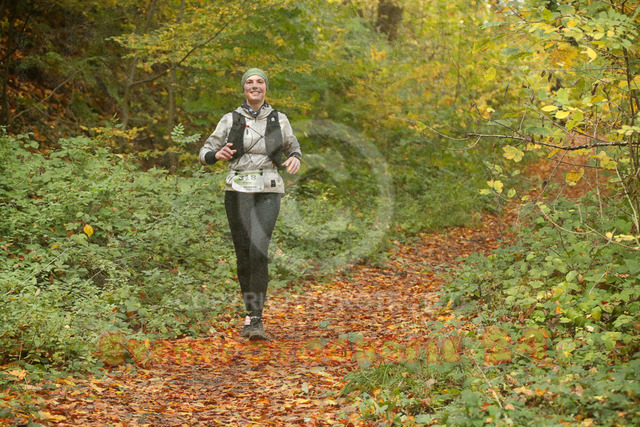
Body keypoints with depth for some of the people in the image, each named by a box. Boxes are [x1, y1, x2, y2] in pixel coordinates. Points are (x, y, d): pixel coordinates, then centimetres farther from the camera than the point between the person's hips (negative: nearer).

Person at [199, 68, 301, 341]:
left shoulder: (279, 120, 4)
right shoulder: (231, 120, 3)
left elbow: (293, 148, 19)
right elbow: (205, 154, 5)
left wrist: (295, 160, -6)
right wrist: (218, 155, -20)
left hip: (268, 193, -1)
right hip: (238, 192, 1)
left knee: (259, 250, -20)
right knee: (243, 254, 5)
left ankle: (254, 321, -21)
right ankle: (252, 312, 26)